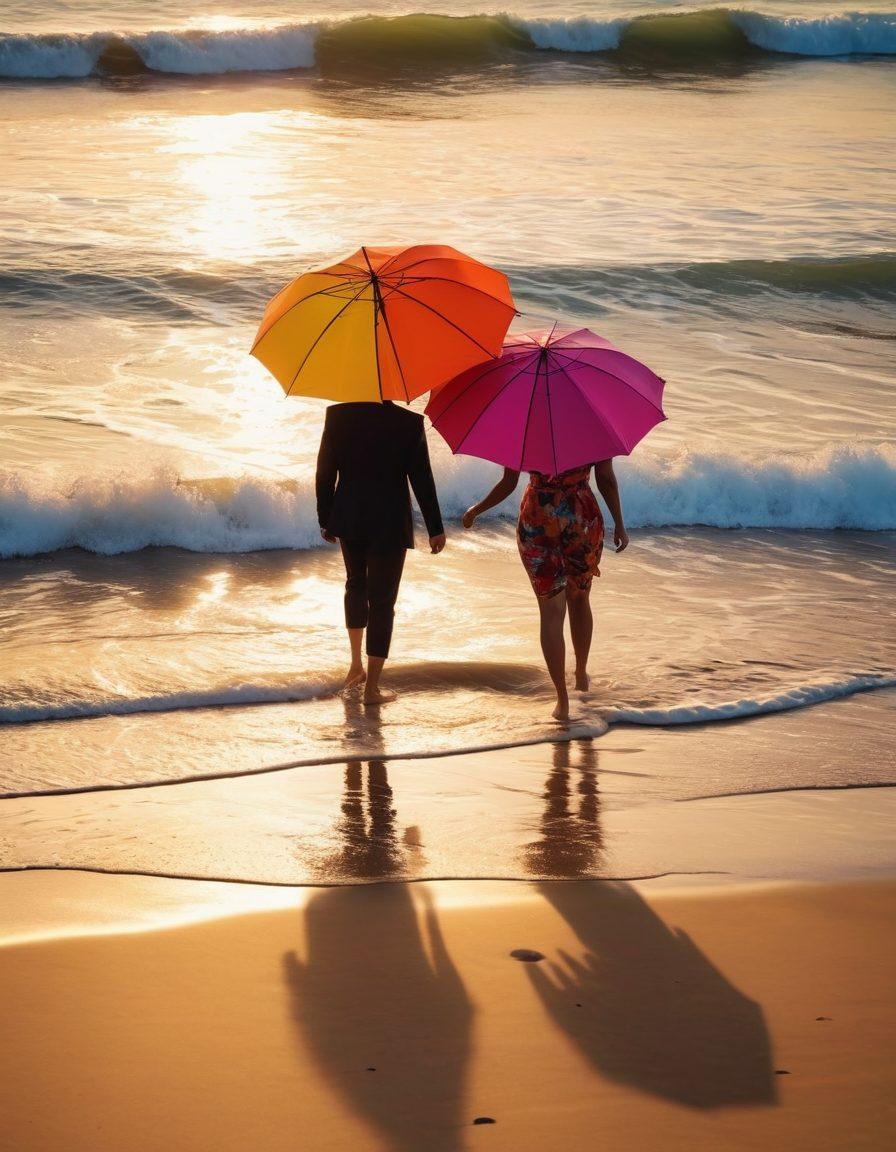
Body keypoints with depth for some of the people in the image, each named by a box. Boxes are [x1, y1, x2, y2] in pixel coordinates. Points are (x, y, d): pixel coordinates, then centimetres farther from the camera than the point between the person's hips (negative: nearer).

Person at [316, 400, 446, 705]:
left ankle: (356, 665, 32)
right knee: (382, 600, 5)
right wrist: (435, 528, -1)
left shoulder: (338, 415, -7)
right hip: (389, 523, -4)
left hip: (348, 518, 4)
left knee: (356, 583, 28)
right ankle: (372, 687, 6)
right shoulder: (410, 422, -14)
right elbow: (421, 478, -10)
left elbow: (325, 471, -1)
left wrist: (325, 518, 12)